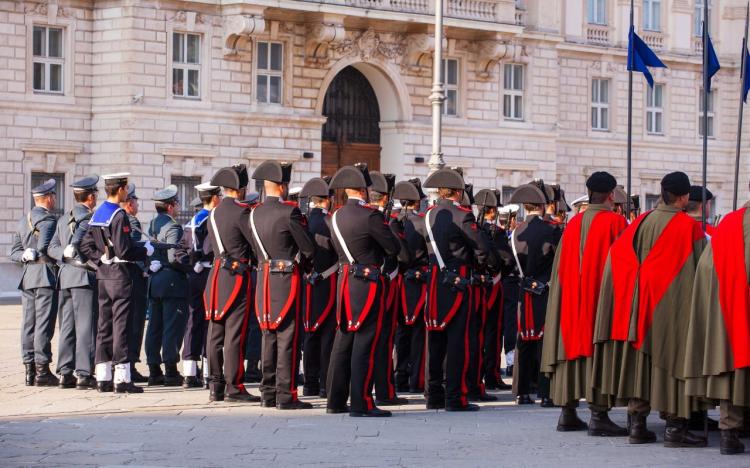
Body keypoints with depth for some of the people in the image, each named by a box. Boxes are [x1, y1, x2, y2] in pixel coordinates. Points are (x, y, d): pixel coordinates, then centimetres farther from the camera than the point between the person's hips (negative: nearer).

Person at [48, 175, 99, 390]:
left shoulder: (64, 218, 16)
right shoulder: (90, 217, -8)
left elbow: (52, 247, 11)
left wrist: (65, 256, -1)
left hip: (65, 275, 8)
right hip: (85, 276, -8)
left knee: (67, 326, 9)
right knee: (86, 326, -5)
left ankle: (65, 372, 9)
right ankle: (84, 374, -8)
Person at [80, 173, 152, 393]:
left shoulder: (97, 214, 11)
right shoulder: (119, 215, -15)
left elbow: (86, 247, 12)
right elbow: (123, 251, -20)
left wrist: (101, 259, 11)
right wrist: (146, 251, -6)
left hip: (102, 276, 8)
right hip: (120, 276, -8)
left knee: (104, 325, 10)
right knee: (121, 325, -6)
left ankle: (103, 377, 11)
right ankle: (122, 379, -6)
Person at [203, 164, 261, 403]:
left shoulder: (214, 213, 14)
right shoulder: (241, 211, -12)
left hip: (216, 274, 8)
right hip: (237, 275, -8)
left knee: (216, 333, 8)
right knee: (235, 333, -6)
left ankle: (215, 386, 10)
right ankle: (234, 386, -6)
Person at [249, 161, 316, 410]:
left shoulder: (254, 214, 7)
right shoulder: (289, 212, -13)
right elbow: (309, 249, -10)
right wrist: (299, 257, 11)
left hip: (264, 278, 7)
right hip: (287, 278, -7)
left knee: (269, 337, 12)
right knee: (287, 338, -4)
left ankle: (268, 393, 15)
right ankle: (286, 395, -4)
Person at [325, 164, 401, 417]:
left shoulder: (337, 216, 7)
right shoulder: (370, 216, -16)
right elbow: (394, 248, -10)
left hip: (345, 280, 8)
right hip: (368, 282, -8)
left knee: (343, 340, 13)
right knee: (365, 343, -5)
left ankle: (335, 400, 18)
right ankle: (361, 403, -5)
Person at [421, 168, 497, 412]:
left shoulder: (429, 215, 8)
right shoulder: (462, 216, -10)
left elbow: (428, 247, 12)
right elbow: (481, 248, -7)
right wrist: (491, 264, 10)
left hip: (434, 281, 6)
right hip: (458, 281, -6)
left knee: (435, 338, 11)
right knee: (457, 338, -4)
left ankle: (434, 395, 15)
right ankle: (455, 397, -5)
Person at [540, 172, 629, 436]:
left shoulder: (573, 224, 9)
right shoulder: (615, 222, -8)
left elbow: (561, 268, 12)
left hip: (573, 299, 6)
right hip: (602, 296, -6)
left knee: (574, 347, 10)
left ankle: (568, 413, 12)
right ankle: (598, 416, -9)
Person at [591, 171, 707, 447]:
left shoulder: (642, 222, 3)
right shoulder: (689, 227, -9)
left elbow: (617, 254, 3)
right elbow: (701, 266, -6)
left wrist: (644, 276, 10)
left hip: (640, 305, 4)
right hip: (673, 306, -4)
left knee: (639, 361, 8)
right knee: (672, 361, 0)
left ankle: (637, 424, 8)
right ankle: (674, 427, -3)